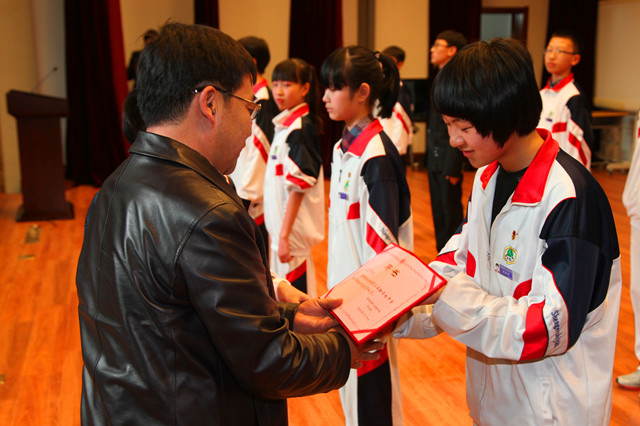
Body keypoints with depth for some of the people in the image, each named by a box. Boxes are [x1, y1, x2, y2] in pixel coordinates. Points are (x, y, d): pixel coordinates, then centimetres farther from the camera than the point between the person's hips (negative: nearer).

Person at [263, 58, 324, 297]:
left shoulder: (300, 129, -17)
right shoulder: (284, 123, 11)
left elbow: (298, 187, -21)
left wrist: (284, 234, -21)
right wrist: (279, 232, 18)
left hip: (293, 228, -9)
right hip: (280, 225, 9)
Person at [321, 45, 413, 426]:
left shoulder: (376, 154, -20)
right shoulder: (344, 147, 8)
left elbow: (383, 236, -19)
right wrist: (334, 277, 16)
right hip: (343, 280, 9)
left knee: (372, 384, 5)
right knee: (349, 377, 20)